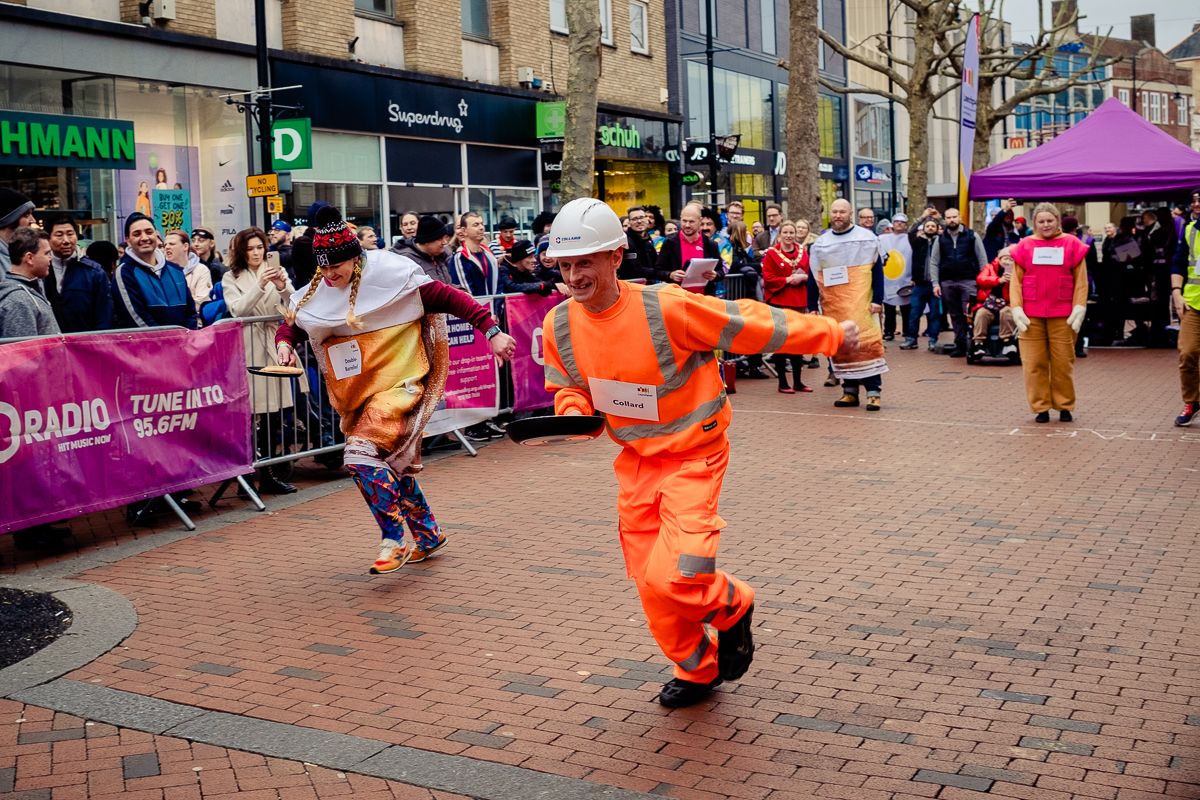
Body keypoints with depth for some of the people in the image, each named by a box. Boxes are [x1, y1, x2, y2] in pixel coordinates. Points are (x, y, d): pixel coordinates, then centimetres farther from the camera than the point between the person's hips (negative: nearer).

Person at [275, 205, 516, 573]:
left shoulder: (389, 272, -13)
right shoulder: (314, 294, 4)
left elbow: (447, 298, -12)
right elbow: (291, 325, 16)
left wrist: (491, 330, -16)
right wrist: (284, 344, -8)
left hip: (397, 383, -7)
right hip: (356, 394, 7)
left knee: (362, 454, -24)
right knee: (393, 466, 16)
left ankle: (394, 541, -14)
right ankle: (428, 535, 34)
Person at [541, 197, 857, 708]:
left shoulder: (666, 307, -24)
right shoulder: (559, 325, -8)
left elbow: (749, 324, -15)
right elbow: (567, 387, 10)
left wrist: (831, 334, -5)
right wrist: (575, 412, -14)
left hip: (693, 457, -5)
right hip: (636, 461, 6)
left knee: (672, 578, -20)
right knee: (651, 585, 10)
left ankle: (731, 605, 16)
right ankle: (696, 671, 36)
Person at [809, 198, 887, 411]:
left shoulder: (866, 238, 1)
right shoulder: (820, 243, 10)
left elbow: (877, 271, 0)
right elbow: (814, 277, 11)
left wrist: (877, 300, -8)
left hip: (861, 304, -3)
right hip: (833, 306, 3)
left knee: (867, 342, -8)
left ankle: (874, 392, -7)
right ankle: (850, 391, 12)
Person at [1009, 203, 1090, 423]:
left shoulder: (1072, 244, 4)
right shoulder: (1025, 246, 5)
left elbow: (1081, 281, 3)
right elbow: (1016, 280, 4)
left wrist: (1079, 308, -5)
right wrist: (1017, 309, -5)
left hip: (1062, 315, 0)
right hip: (1031, 315, 1)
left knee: (1063, 362, 4)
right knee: (1034, 363, 1)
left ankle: (1064, 406, 16)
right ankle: (1040, 407, 11)